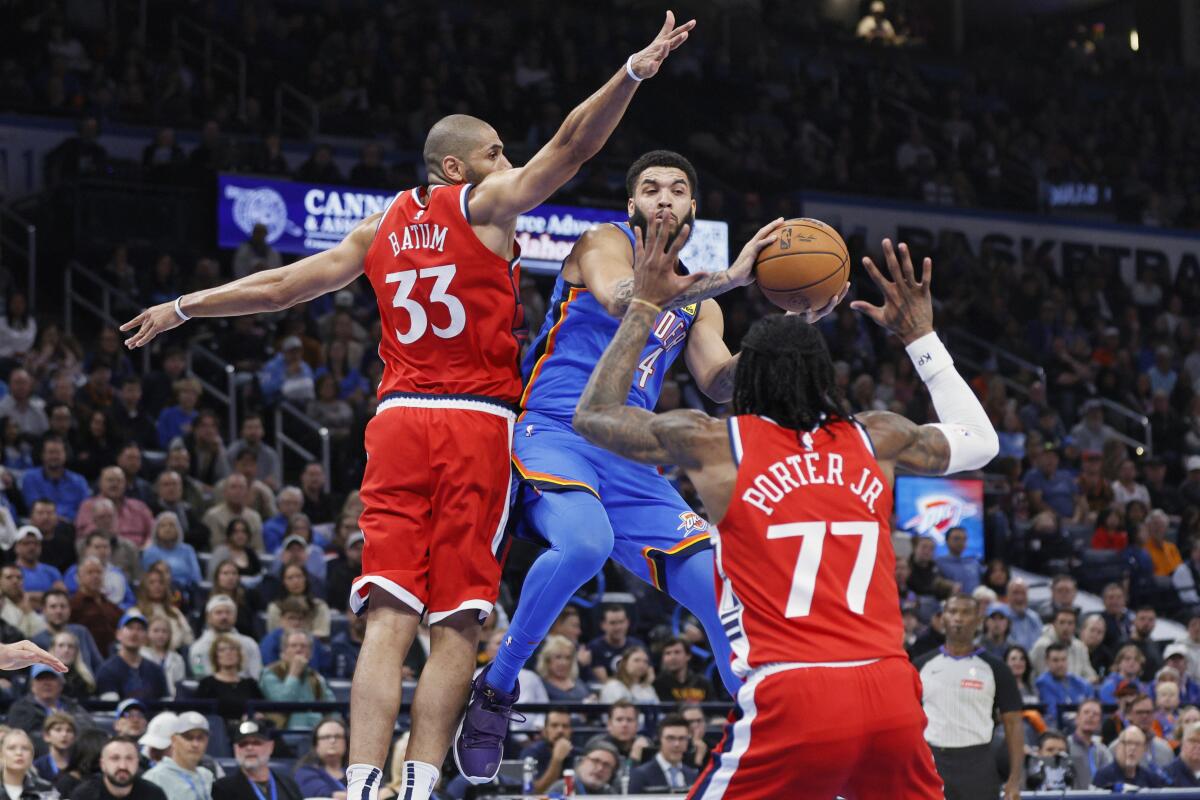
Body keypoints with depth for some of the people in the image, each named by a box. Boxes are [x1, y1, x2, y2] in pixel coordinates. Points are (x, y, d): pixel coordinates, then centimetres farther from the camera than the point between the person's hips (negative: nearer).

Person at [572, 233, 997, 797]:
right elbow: (979, 443, 34)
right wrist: (920, 336, 38)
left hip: (791, 699, -3)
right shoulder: (876, 439, 14)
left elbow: (592, 416, 23)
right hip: (890, 693, 3)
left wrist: (644, 305, 29)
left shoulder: (713, 443, 7)